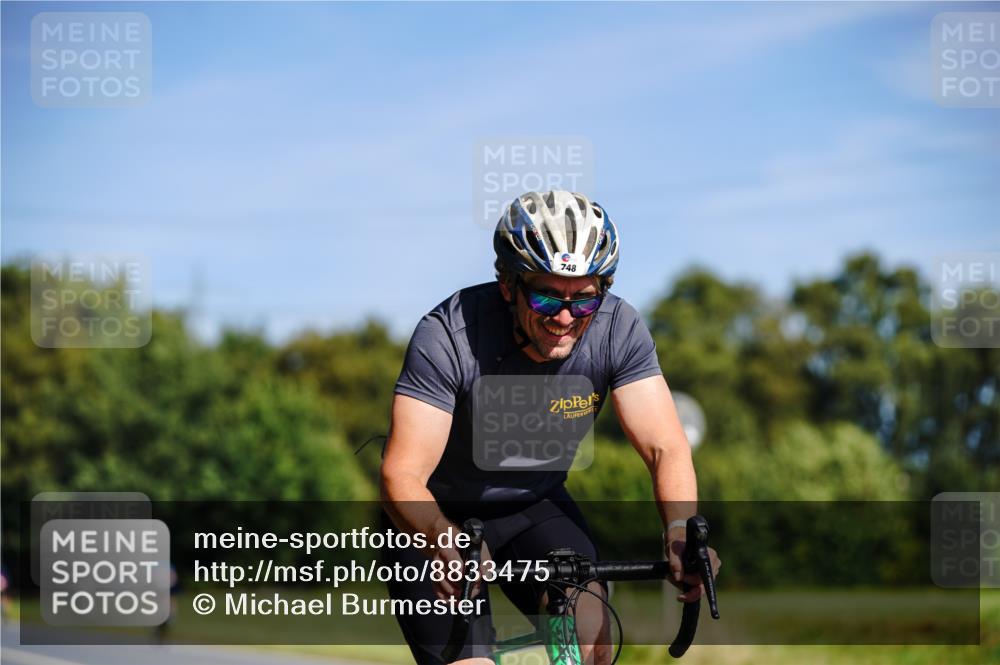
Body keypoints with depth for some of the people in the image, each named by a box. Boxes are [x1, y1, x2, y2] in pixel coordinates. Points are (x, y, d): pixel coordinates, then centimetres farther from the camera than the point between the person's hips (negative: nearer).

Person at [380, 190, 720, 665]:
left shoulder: (617, 328, -20)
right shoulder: (449, 335, -30)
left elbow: (665, 447, -23)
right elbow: (402, 476, -35)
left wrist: (680, 532, -44)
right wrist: (446, 542, -55)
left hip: (534, 505, 3)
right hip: (439, 518, -3)